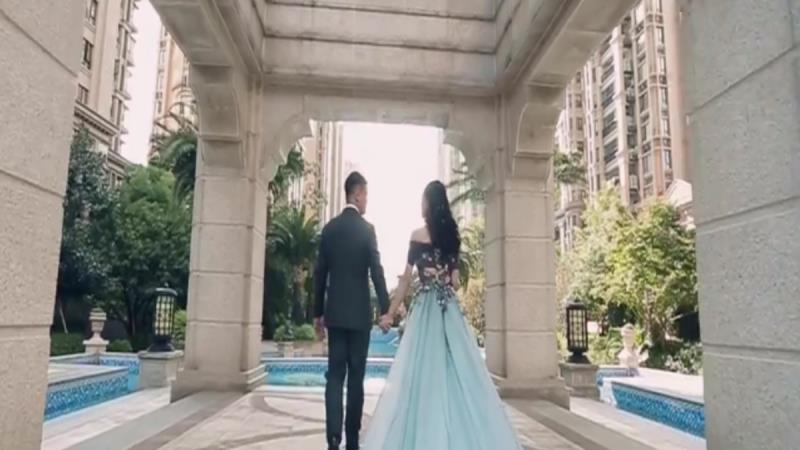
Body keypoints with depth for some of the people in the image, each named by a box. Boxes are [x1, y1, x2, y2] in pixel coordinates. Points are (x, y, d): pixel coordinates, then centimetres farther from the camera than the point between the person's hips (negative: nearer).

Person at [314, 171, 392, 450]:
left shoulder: (329, 228, 5)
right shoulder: (367, 228, -6)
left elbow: (320, 273, 7)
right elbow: (377, 271, -12)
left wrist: (318, 312, 13)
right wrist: (385, 310, -9)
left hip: (334, 312, 3)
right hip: (359, 312, -3)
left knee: (334, 375, 3)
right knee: (356, 376, 5)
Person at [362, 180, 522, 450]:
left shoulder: (419, 235, -4)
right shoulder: (453, 235, 9)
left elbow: (406, 279, -3)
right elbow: (455, 281, 11)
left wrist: (390, 312, 5)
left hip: (426, 308, -5)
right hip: (450, 309, 5)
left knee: (423, 371, -1)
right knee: (458, 370, 8)